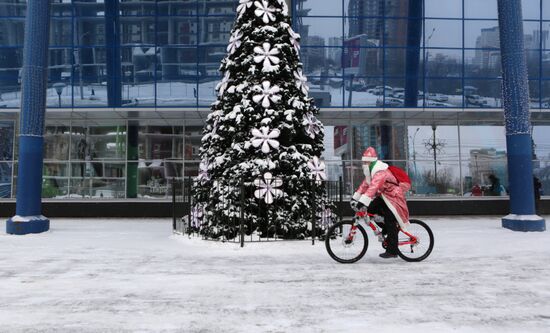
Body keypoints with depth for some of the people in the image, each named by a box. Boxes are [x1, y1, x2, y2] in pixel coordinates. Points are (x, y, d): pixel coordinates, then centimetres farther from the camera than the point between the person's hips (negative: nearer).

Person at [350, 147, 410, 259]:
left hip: (393, 198, -9)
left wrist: (362, 202, -47)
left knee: (390, 224, -9)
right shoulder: (372, 171, 7)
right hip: (384, 197, 10)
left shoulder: (381, 172, -27)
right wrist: (355, 197, 6)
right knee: (370, 209, -3)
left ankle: (392, 251, -1)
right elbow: (365, 185, 10)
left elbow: (373, 187, -40)